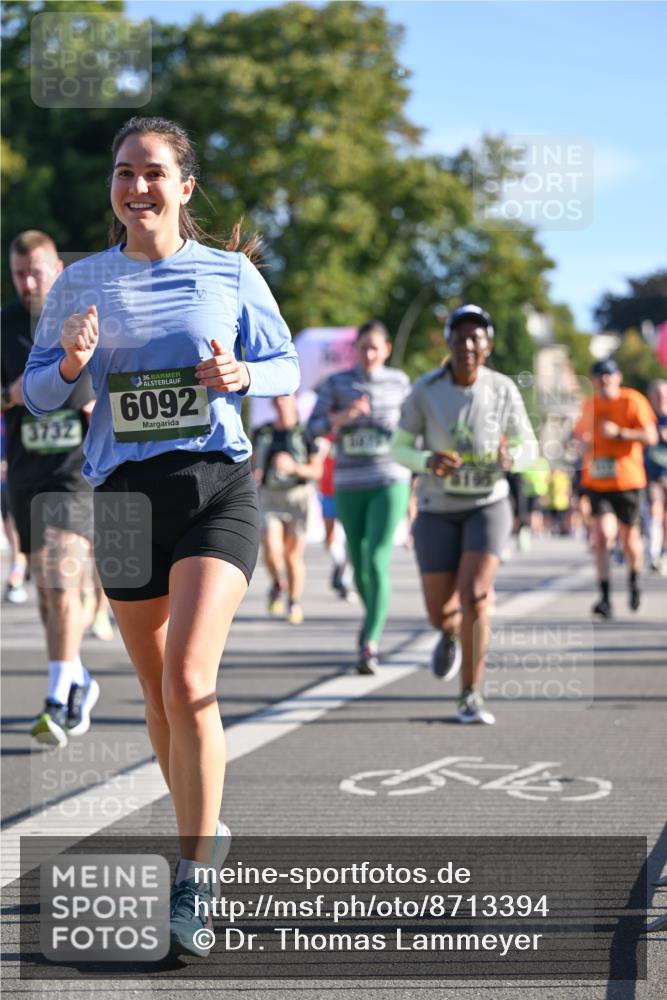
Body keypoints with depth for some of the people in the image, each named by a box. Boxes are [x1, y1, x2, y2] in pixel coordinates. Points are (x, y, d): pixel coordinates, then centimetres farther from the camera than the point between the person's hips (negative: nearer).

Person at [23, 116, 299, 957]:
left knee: (188, 682, -18)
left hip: (216, 486, -2)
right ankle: (205, 834, 34)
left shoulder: (229, 272, 3)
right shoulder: (81, 281, 6)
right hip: (125, 495, 3)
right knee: (159, 695, 11)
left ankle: (192, 883, -9)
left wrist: (240, 374, -11)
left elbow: (286, 368, 11)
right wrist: (70, 365, -12)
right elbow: (37, 394, 10)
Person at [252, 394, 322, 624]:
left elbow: (317, 471, -4)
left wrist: (293, 467, -21)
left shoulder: (304, 433, -3)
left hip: (297, 497, -2)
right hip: (269, 499, 2)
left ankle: (294, 604, 18)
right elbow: (255, 461, 22)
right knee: (271, 551, -15)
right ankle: (277, 584, 16)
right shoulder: (262, 433, 7)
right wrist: (254, 473, -1)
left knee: (293, 555, 1)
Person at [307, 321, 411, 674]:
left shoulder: (398, 382, 4)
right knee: (358, 563, 11)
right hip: (348, 486, 2)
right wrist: (343, 416, -22)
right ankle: (373, 617, 41)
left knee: (377, 563, -16)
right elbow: (314, 427, -6)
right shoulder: (336, 383, 3)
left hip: (389, 483, -2)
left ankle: (369, 645, -20)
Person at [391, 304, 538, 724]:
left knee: (474, 596, -22)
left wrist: (510, 458, -27)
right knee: (440, 612, 1)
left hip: (488, 505, -1)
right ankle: (450, 632, 42)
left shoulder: (503, 389, -11)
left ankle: (471, 696, -8)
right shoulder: (425, 390, -13)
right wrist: (429, 461, -27)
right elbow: (400, 448, -5)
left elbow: (528, 449, -2)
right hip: (438, 509, 1)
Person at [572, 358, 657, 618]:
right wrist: (584, 443, 3)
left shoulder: (633, 401, -5)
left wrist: (619, 433, -21)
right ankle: (605, 597, -13)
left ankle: (634, 579, 40)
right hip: (596, 482, 2)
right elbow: (580, 432, 25)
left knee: (629, 536, 9)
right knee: (603, 535, -13)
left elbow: (650, 437, -10)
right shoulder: (589, 404, 8)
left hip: (627, 480, -2)